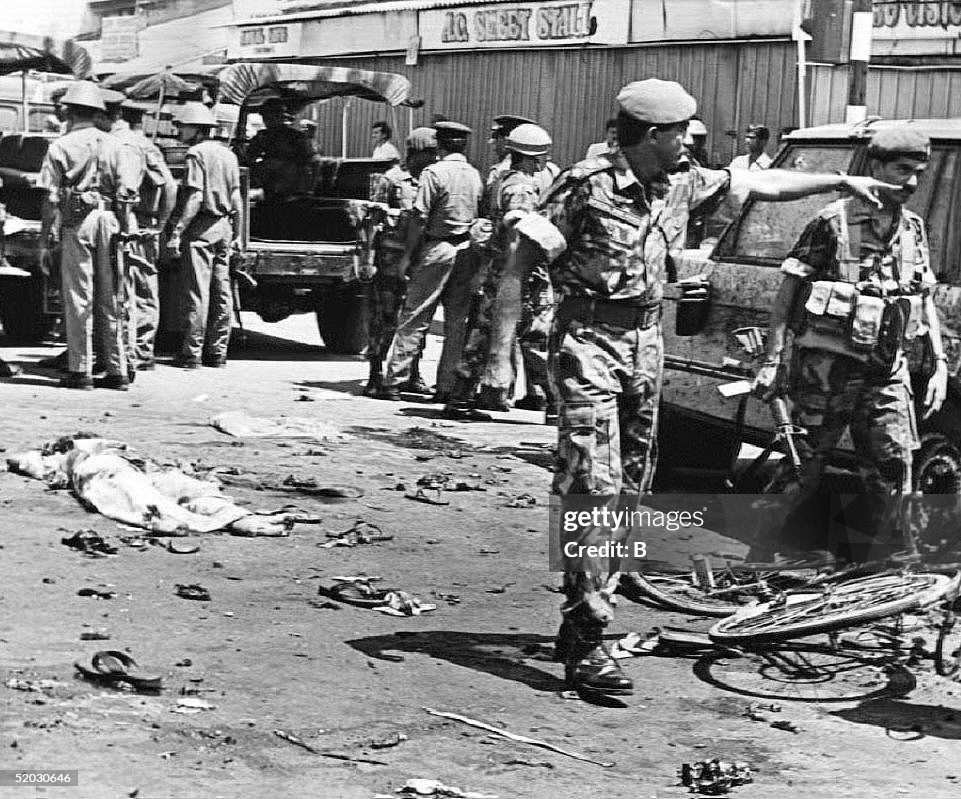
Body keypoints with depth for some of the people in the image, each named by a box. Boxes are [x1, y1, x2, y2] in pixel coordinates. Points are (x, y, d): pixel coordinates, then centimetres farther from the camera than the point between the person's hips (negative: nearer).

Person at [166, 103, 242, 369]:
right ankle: (217, 352, 13)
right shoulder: (227, 154, 13)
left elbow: (195, 198, -17)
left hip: (201, 227, -7)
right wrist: (237, 233, 18)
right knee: (222, 292, 9)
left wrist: (177, 232, -18)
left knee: (198, 292, -6)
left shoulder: (197, 154, -10)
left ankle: (192, 354, -5)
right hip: (223, 227, 7)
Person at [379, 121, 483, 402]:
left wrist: (408, 254, -6)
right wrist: (472, 244, 15)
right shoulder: (475, 175, 9)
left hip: (437, 249, -5)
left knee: (414, 318, -1)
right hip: (467, 252, 5)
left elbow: (421, 218, -11)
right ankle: (447, 387, 9)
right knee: (457, 322, 8)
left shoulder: (434, 173, -8)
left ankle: (393, 383, -1)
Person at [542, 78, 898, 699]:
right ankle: (586, 645, -13)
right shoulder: (587, 185, -13)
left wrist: (840, 181, 19)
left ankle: (583, 620, 19)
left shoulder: (680, 185, 8)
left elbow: (762, 185, 18)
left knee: (631, 489, 9)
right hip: (589, 342, -8)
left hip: (647, 342, 8)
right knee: (595, 487, -13)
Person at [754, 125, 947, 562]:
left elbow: (926, 301, 17)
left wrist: (940, 365, 10)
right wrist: (773, 360, -11)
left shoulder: (914, 230, 9)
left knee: (893, 477, 5)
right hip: (828, 368, -5)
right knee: (803, 469, 0)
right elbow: (787, 290, -7)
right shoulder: (834, 222, -8)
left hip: (886, 373, 6)